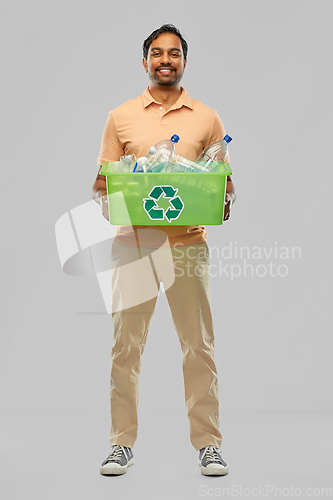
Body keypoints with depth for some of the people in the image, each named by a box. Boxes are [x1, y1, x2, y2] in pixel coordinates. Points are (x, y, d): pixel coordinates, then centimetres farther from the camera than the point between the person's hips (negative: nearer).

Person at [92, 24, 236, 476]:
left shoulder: (206, 118, 12)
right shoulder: (121, 117, 11)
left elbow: (225, 182, 13)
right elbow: (101, 183, 11)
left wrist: (222, 205, -7)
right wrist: (108, 201, -9)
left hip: (188, 240, 0)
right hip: (133, 239, 0)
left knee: (199, 344, 1)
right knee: (126, 342, 1)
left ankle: (208, 443, 11)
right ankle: (122, 443, 12)